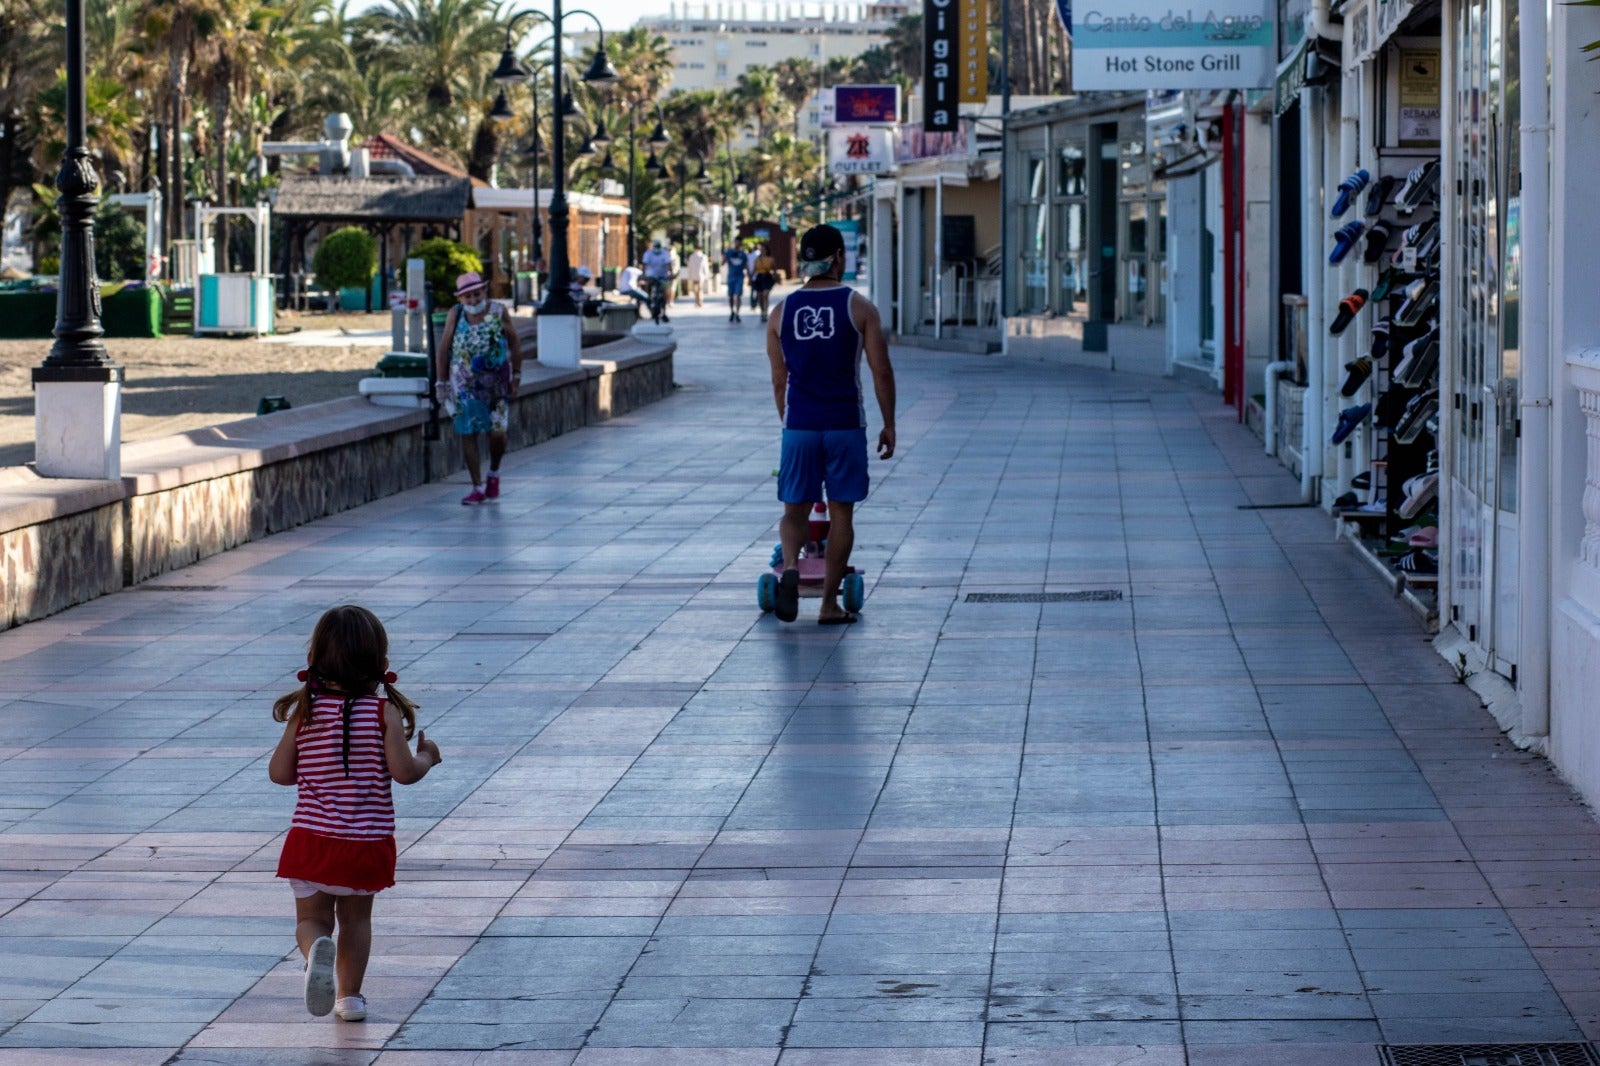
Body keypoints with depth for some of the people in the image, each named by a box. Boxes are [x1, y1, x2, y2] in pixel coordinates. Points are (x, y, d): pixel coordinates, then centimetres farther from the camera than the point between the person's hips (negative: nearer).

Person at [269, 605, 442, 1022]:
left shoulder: (306, 711, -3)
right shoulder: (384, 712, -8)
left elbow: (279, 773, -1)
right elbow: (404, 772, -13)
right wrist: (427, 756, 8)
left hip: (312, 840, 0)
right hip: (367, 842, 0)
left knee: (311, 920, 9)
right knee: (356, 918, 20)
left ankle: (318, 948, -24)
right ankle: (349, 995, 21)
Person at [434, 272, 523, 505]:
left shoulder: (499, 313, -4)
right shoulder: (455, 315, -2)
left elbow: (514, 345, 5)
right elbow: (444, 349, 3)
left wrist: (516, 377, 4)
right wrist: (442, 382, 1)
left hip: (496, 382, -1)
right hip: (465, 383, 1)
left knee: (497, 432, -7)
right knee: (467, 434, -1)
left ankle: (494, 473, 23)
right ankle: (478, 487, 8)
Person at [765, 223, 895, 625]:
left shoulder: (782, 311, 4)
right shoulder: (858, 307, -3)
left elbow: (779, 380, 9)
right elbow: (881, 372, -5)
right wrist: (889, 425, 5)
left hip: (799, 425, 2)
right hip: (845, 425, -2)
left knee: (795, 509, 10)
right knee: (841, 512, 8)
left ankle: (790, 567, -19)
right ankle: (829, 604, 10)